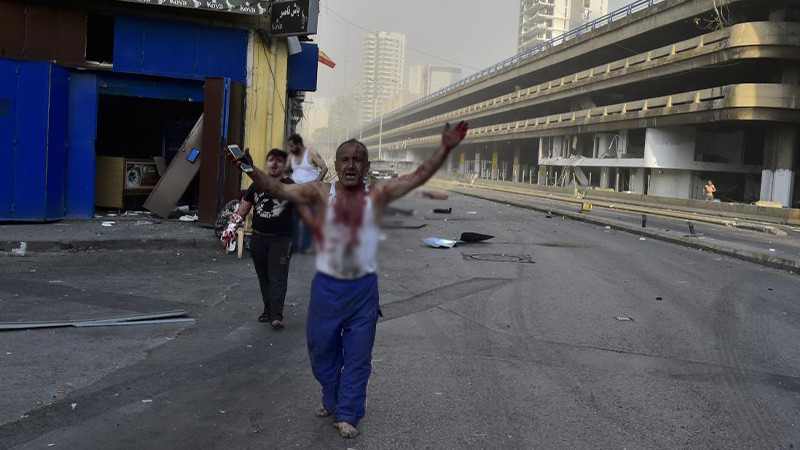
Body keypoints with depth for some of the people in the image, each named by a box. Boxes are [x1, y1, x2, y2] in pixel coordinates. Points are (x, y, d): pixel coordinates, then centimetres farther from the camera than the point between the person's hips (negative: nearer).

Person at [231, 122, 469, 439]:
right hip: (327, 286, 1)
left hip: (363, 288, 0)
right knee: (322, 350, 15)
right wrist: (250, 168, -19)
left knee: (357, 356, 7)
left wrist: (445, 149, -18)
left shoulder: (378, 195, -2)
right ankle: (332, 400, 39)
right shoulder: (321, 193, -2)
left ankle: (347, 415, 23)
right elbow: (278, 190, -5)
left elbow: (418, 176, -6)